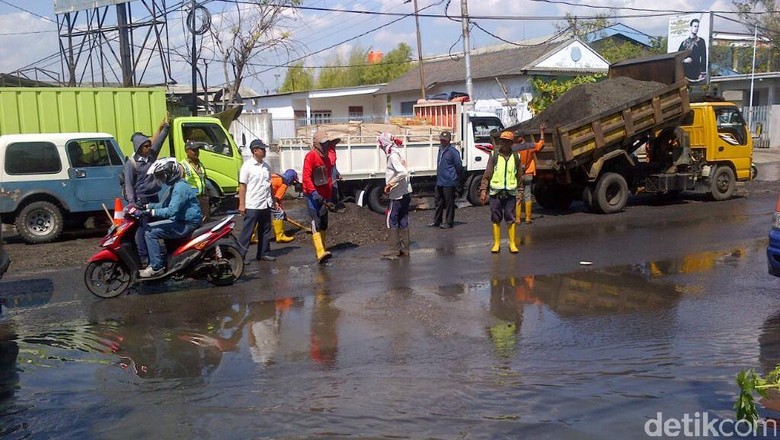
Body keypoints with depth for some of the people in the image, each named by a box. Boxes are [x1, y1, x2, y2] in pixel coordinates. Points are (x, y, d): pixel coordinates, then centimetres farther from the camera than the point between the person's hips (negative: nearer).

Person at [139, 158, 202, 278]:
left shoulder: (180, 187, -18)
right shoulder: (175, 186, 15)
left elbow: (172, 210, -29)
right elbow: (164, 204, 25)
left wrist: (151, 212, -29)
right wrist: (147, 206, 12)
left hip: (187, 224, -11)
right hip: (181, 220, 11)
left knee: (150, 230, -17)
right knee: (151, 226, 14)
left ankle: (156, 267, -16)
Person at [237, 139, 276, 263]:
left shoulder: (266, 166, 11)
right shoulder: (247, 166, -8)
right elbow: (242, 186, -9)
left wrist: (272, 200, 15)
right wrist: (242, 204, -13)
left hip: (265, 205, 7)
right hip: (252, 206, -7)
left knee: (265, 230, 12)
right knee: (247, 232, -4)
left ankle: (263, 253, 21)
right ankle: (240, 255, 1)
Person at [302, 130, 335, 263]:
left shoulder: (326, 156, 12)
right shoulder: (311, 156, -13)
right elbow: (306, 177, -21)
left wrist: (329, 194, 21)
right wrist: (313, 192, -31)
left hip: (324, 196, 8)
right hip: (313, 195, -8)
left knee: (324, 224, 14)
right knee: (316, 223, -15)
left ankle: (322, 249, 26)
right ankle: (321, 252, -23)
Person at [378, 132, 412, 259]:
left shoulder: (393, 156, -15)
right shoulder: (397, 154, 14)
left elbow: (402, 172, -28)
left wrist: (390, 184, -22)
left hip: (398, 195, -9)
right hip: (405, 193, 9)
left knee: (391, 220, -3)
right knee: (403, 221, 12)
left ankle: (393, 250, -1)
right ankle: (404, 249, 16)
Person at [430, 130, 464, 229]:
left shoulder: (453, 151, -13)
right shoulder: (441, 149, 12)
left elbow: (459, 166, -10)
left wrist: (458, 179, 0)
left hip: (449, 182, -8)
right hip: (439, 182, 8)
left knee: (449, 203, 1)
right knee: (438, 202, 14)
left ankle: (448, 222, 8)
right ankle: (437, 221, 23)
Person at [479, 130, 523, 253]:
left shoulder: (516, 157, 7)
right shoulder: (494, 156, 3)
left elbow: (519, 176, 11)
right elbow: (487, 175, 2)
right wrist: (483, 190, -5)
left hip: (510, 193, 1)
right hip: (495, 192, 0)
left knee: (510, 219, 3)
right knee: (496, 219, 5)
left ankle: (512, 244, 10)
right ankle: (496, 243, 12)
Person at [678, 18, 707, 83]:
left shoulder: (701, 41, 7)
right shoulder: (684, 42, 14)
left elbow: (703, 58, 0)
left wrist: (702, 73, -9)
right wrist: (684, 60, -12)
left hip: (695, 71, -2)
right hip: (684, 70, 2)